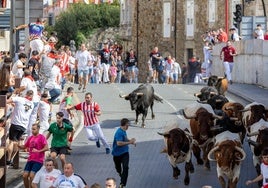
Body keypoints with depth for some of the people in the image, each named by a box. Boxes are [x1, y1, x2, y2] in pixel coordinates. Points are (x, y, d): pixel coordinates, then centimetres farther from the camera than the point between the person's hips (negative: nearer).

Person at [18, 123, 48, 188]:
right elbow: (24, 147, 21)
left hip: (38, 161, -6)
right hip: (30, 160, 6)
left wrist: (38, 151, -26)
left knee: (31, 176, -15)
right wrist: (19, 146, 1)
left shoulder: (41, 137, -7)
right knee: (25, 175, 0)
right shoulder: (30, 138, 13)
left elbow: (46, 148, -14)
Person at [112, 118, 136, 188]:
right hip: (117, 153, -5)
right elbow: (119, 143, -34)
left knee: (125, 167, -15)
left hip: (125, 153, 5)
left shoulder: (124, 131, 3)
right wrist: (129, 142, -28)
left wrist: (130, 140, 3)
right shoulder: (119, 132, -24)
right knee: (118, 168, 17)